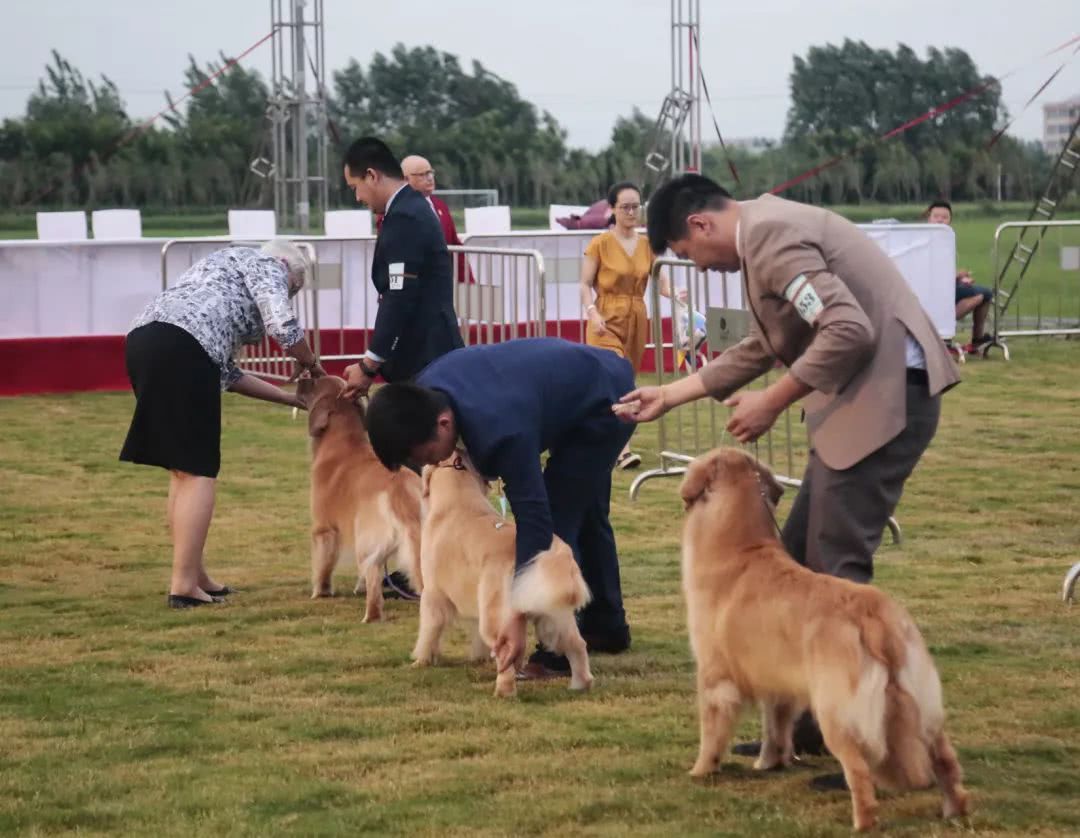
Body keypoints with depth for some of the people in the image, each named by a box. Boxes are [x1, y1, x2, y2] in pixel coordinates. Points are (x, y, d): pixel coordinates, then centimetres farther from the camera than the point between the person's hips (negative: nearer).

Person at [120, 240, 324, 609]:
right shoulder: (266, 266, 13)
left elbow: (227, 372, 34)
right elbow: (283, 327, -5)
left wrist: (290, 398, 37)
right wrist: (311, 365, 16)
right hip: (182, 347, -9)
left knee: (183, 470, 17)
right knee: (199, 471, -4)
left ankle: (194, 575, 21)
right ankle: (184, 585, -7)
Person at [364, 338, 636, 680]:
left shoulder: (500, 430, -42)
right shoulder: (424, 391, -18)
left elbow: (533, 519, -39)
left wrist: (519, 619, -40)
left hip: (606, 403, -9)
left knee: (557, 519, -16)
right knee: (585, 514, 23)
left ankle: (560, 652, -11)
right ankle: (607, 627, 39)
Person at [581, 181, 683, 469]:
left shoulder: (648, 245, 8)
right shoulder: (601, 244, -4)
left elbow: (661, 280, 1)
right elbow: (585, 285, -3)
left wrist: (673, 292, -22)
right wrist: (593, 313, -19)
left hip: (637, 319, 5)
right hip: (607, 320, -5)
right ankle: (622, 450, -21)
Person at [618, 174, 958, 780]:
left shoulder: (770, 235, -15)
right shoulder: (767, 230, 17)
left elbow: (850, 330, -25)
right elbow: (762, 349, 29)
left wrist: (771, 403, -15)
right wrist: (670, 395, 33)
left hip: (884, 396, -11)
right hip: (858, 400, 11)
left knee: (836, 568, -9)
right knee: (801, 558, 17)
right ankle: (820, 720, 26)